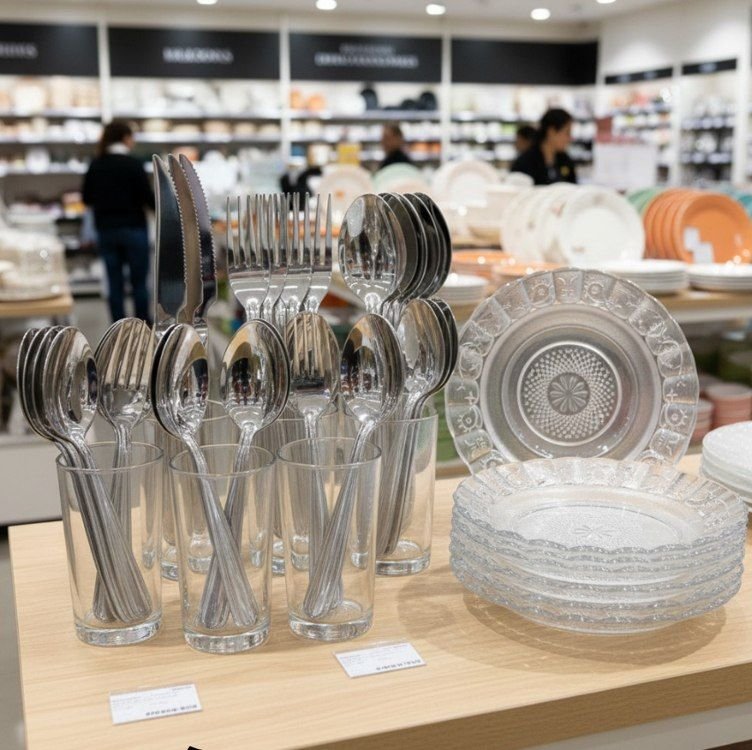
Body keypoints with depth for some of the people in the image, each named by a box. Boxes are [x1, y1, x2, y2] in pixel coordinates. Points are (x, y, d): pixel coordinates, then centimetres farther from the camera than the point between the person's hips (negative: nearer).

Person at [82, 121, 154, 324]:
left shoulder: (95, 164, 4)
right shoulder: (133, 164, -10)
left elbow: (87, 199, 9)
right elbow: (147, 198, -11)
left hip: (105, 229, 4)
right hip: (133, 229, -4)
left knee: (115, 283, 7)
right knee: (139, 282, 4)